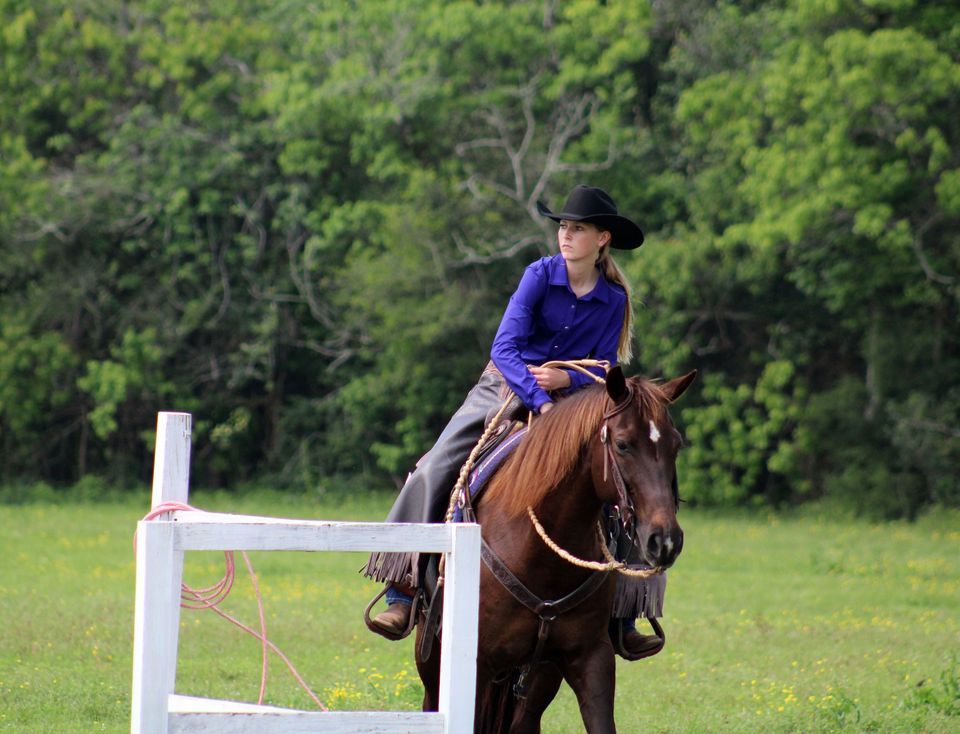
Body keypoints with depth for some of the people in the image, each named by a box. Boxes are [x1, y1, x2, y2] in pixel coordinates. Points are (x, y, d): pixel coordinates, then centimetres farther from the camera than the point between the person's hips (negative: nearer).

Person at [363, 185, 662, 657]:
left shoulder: (614, 300, -3)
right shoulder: (541, 276, -10)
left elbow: (603, 371, 0)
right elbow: (505, 347, -18)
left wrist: (567, 380, -22)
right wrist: (539, 400, -32)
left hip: (568, 398, 1)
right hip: (505, 388, -1)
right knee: (434, 472, -18)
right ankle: (404, 593, -14)